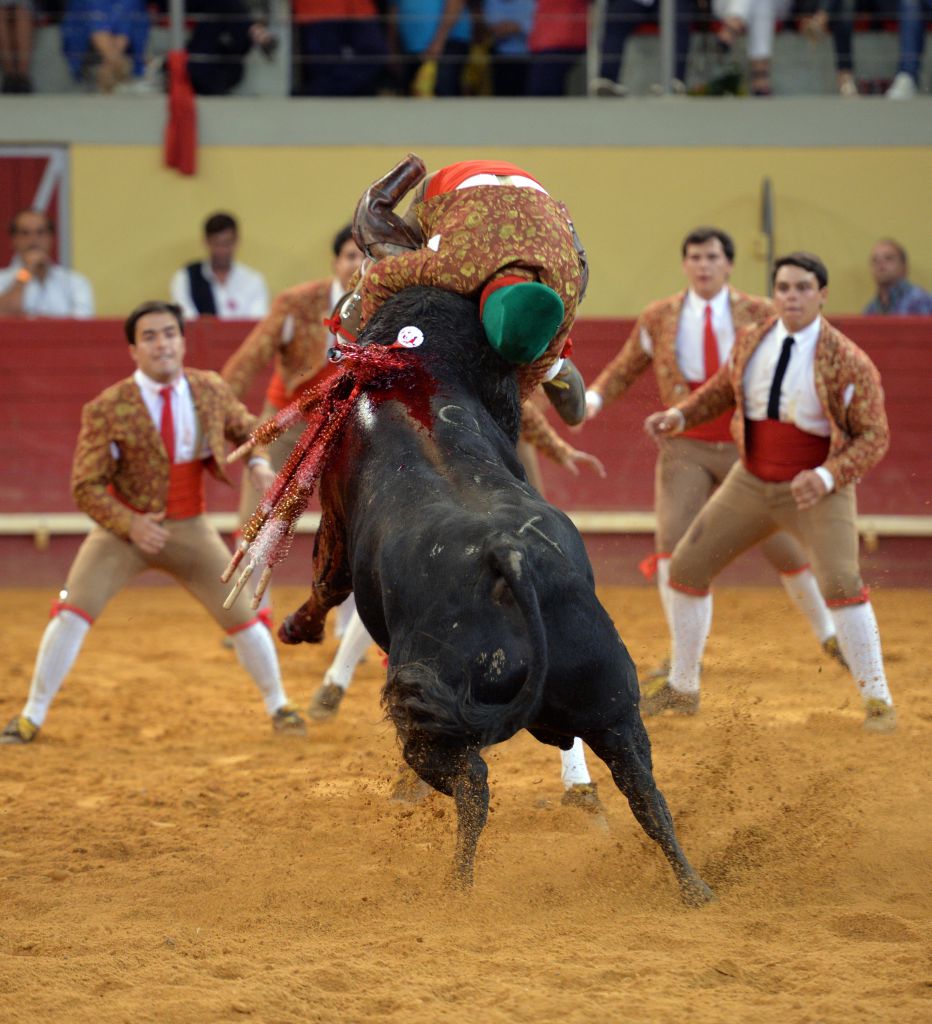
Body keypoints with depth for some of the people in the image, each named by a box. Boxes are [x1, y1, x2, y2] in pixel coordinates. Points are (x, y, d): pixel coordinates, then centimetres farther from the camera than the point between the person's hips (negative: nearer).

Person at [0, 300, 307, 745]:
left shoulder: (210, 390, -6)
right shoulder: (108, 408, -17)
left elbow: (245, 428, 15)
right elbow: (86, 486, -13)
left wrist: (259, 461, -7)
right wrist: (131, 524, -26)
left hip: (190, 531, 3)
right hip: (124, 526, -3)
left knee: (242, 616, 4)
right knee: (72, 611, -15)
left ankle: (279, 707, 27)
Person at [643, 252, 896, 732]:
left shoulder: (848, 362, -19)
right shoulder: (751, 341, -4)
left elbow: (874, 437, -17)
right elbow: (723, 389, 16)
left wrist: (827, 477, -32)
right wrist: (679, 416, -1)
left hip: (819, 491, -5)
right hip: (752, 485, 6)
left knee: (841, 582, -27)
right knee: (686, 566, 5)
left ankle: (878, 703, -16)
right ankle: (681, 690, 21)